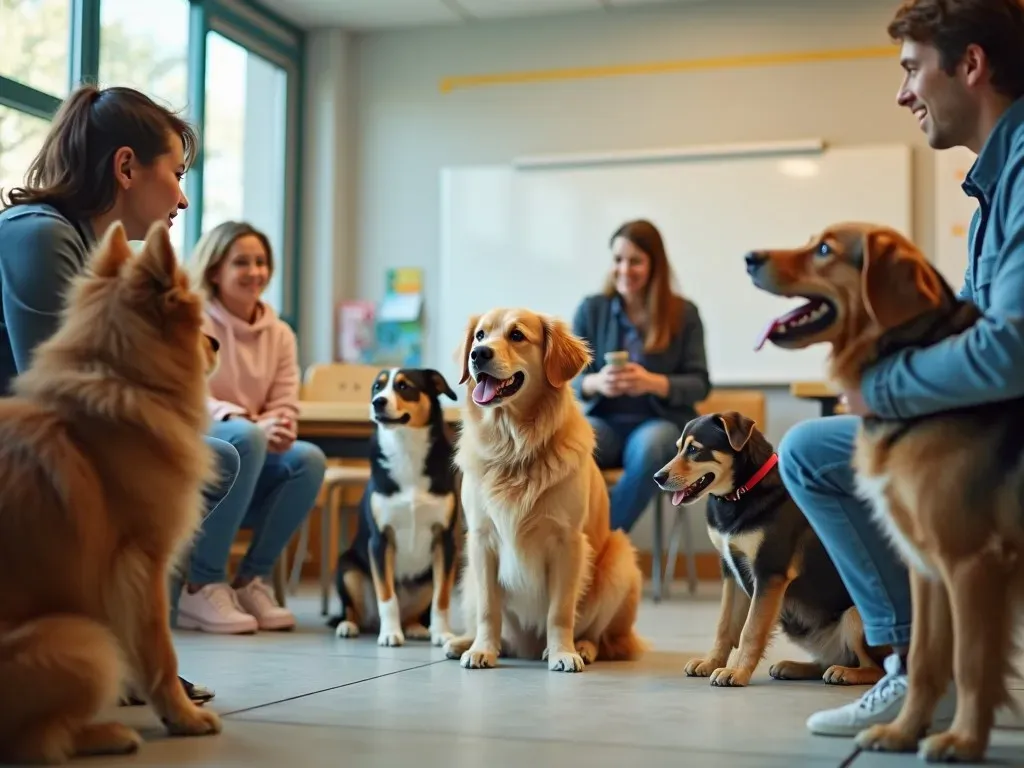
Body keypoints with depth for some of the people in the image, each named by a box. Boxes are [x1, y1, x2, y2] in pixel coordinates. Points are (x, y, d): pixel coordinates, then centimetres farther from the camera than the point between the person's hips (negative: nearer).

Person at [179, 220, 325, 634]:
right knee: (246, 437, -36)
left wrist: (280, 429, -24)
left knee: (309, 459, -25)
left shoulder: (280, 334, 9)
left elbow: (285, 405, 2)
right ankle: (201, 586, -29)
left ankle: (250, 580, -12)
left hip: (250, 475, 5)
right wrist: (250, 423, -35)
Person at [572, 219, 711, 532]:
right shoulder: (591, 310, 6)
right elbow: (569, 379, 5)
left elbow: (699, 383, 0)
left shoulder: (683, 313, 3)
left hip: (661, 421, -1)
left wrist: (654, 383, -20)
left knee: (650, 446, -37)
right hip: (605, 421, 1)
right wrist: (595, 383, -20)